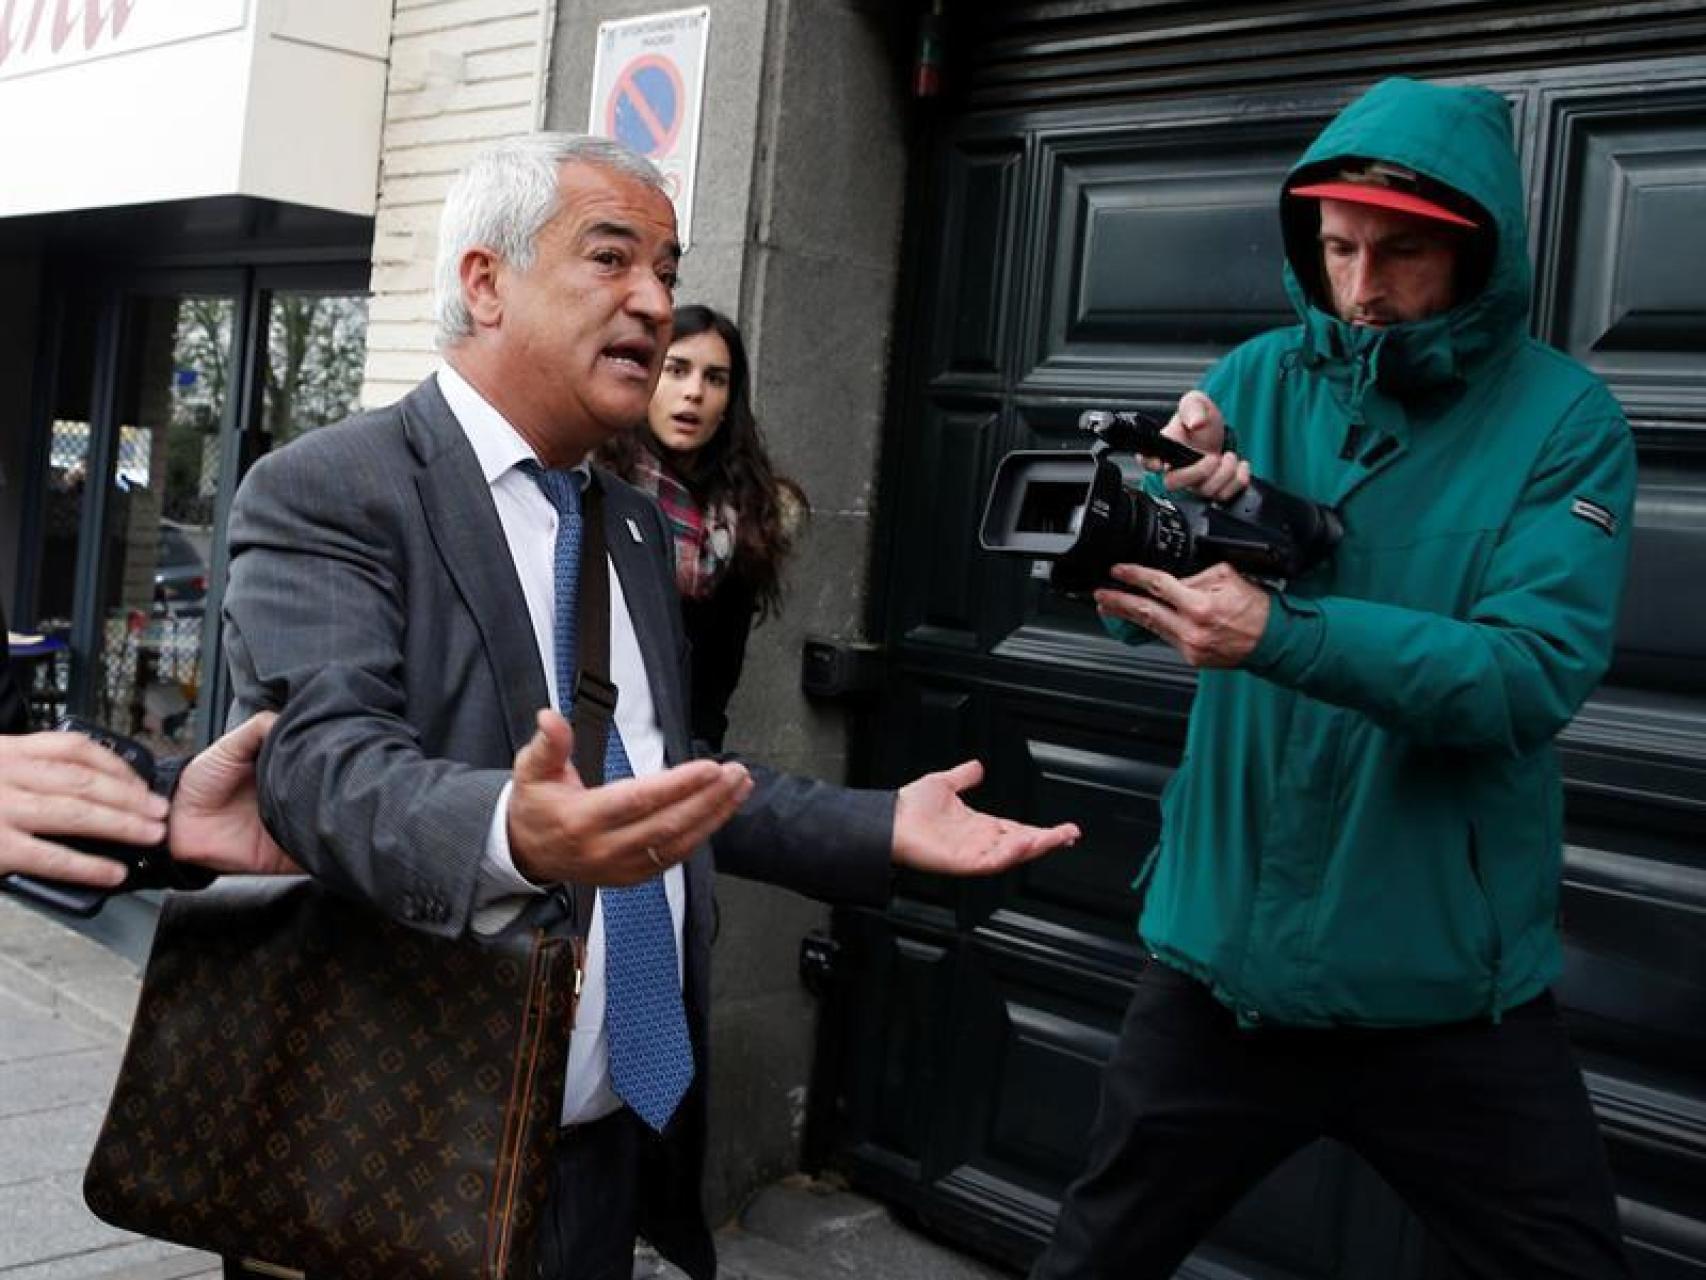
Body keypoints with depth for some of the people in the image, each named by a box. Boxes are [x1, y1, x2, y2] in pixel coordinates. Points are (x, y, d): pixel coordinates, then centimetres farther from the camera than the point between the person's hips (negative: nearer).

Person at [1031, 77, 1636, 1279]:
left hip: (1453, 985, -2)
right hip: (1223, 955, 3)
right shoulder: (1260, 378, 0)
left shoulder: (1563, 418, -8)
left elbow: (1534, 673, -20)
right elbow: (1132, 598, -8)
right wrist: (1160, 502, -30)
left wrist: (1278, 635, -33)